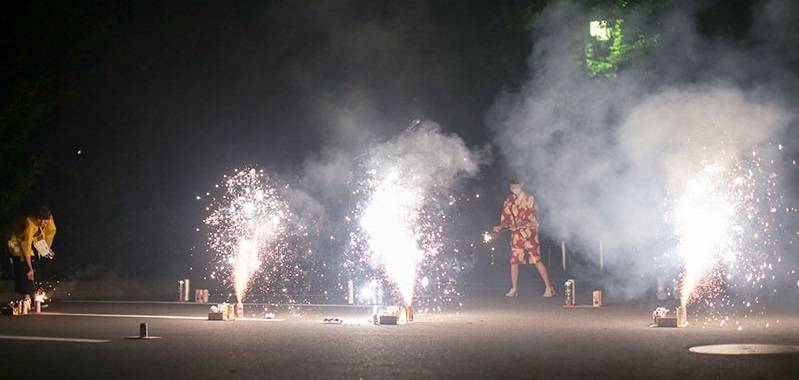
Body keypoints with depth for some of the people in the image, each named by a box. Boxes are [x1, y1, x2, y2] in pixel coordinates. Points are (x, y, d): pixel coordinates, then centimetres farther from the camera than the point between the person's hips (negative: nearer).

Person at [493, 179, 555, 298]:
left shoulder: (529, 198, 0)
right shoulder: (509, 200, 12)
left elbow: (530, 216, -9)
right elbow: (506, 218, 12)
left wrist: (520, 223, -25)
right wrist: (501, 226, -8)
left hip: (529, 231, -4)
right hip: (516, 233, 4)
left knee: (537, 260, -9)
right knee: (514, 261, 2)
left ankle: (549, 288, -5)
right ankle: (514, 290, 12)